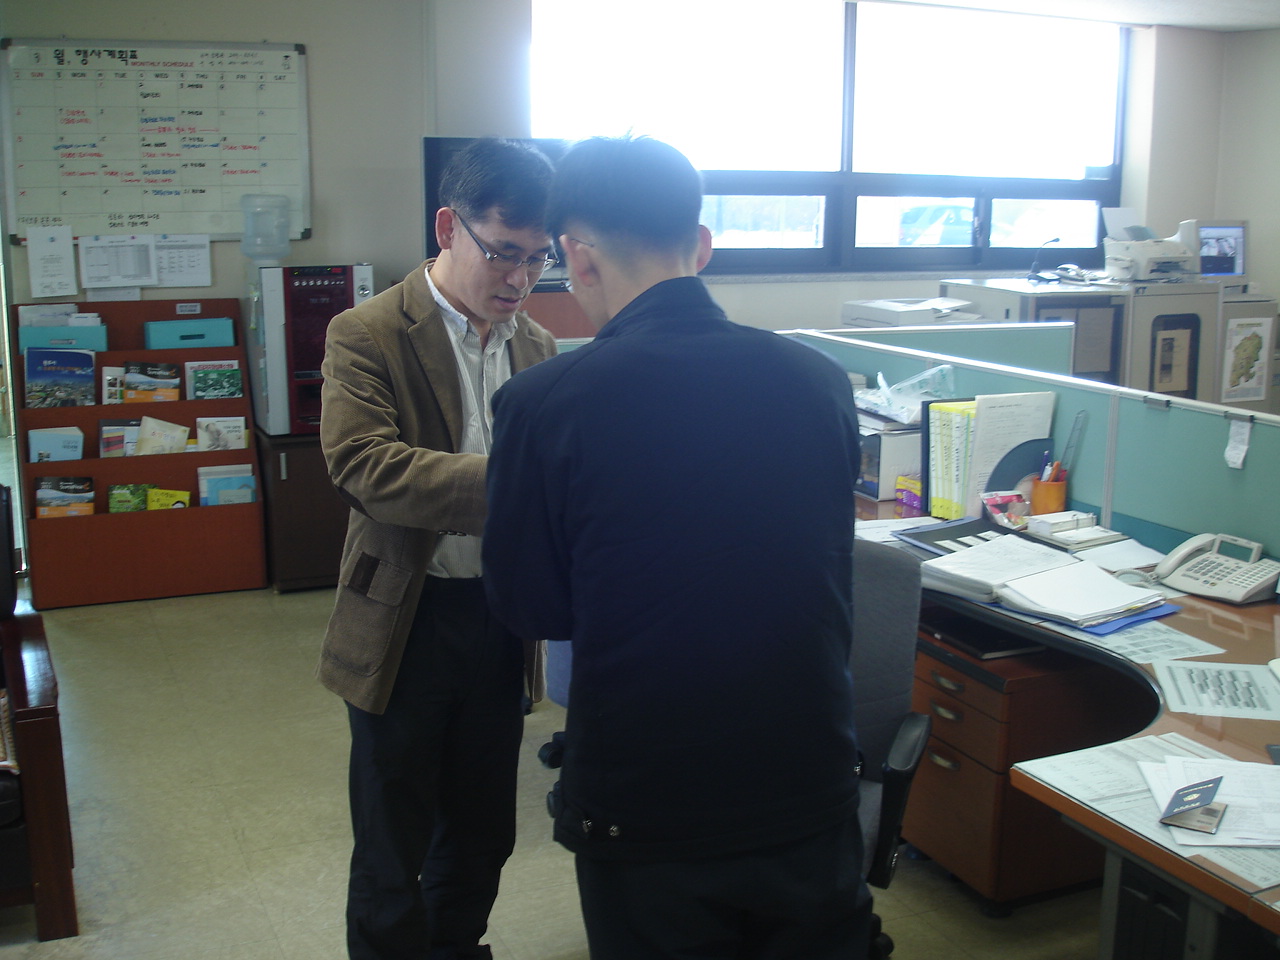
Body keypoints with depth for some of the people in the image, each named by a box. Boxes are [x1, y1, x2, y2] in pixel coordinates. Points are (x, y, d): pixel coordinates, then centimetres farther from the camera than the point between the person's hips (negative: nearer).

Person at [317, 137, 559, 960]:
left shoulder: (536, 346, 6)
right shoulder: (367, 337, -10)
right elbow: (364, 464, -25)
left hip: (500, 619, 5)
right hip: (407, 622, -5)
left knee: (483, 833, 20)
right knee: (393, 844, 9)